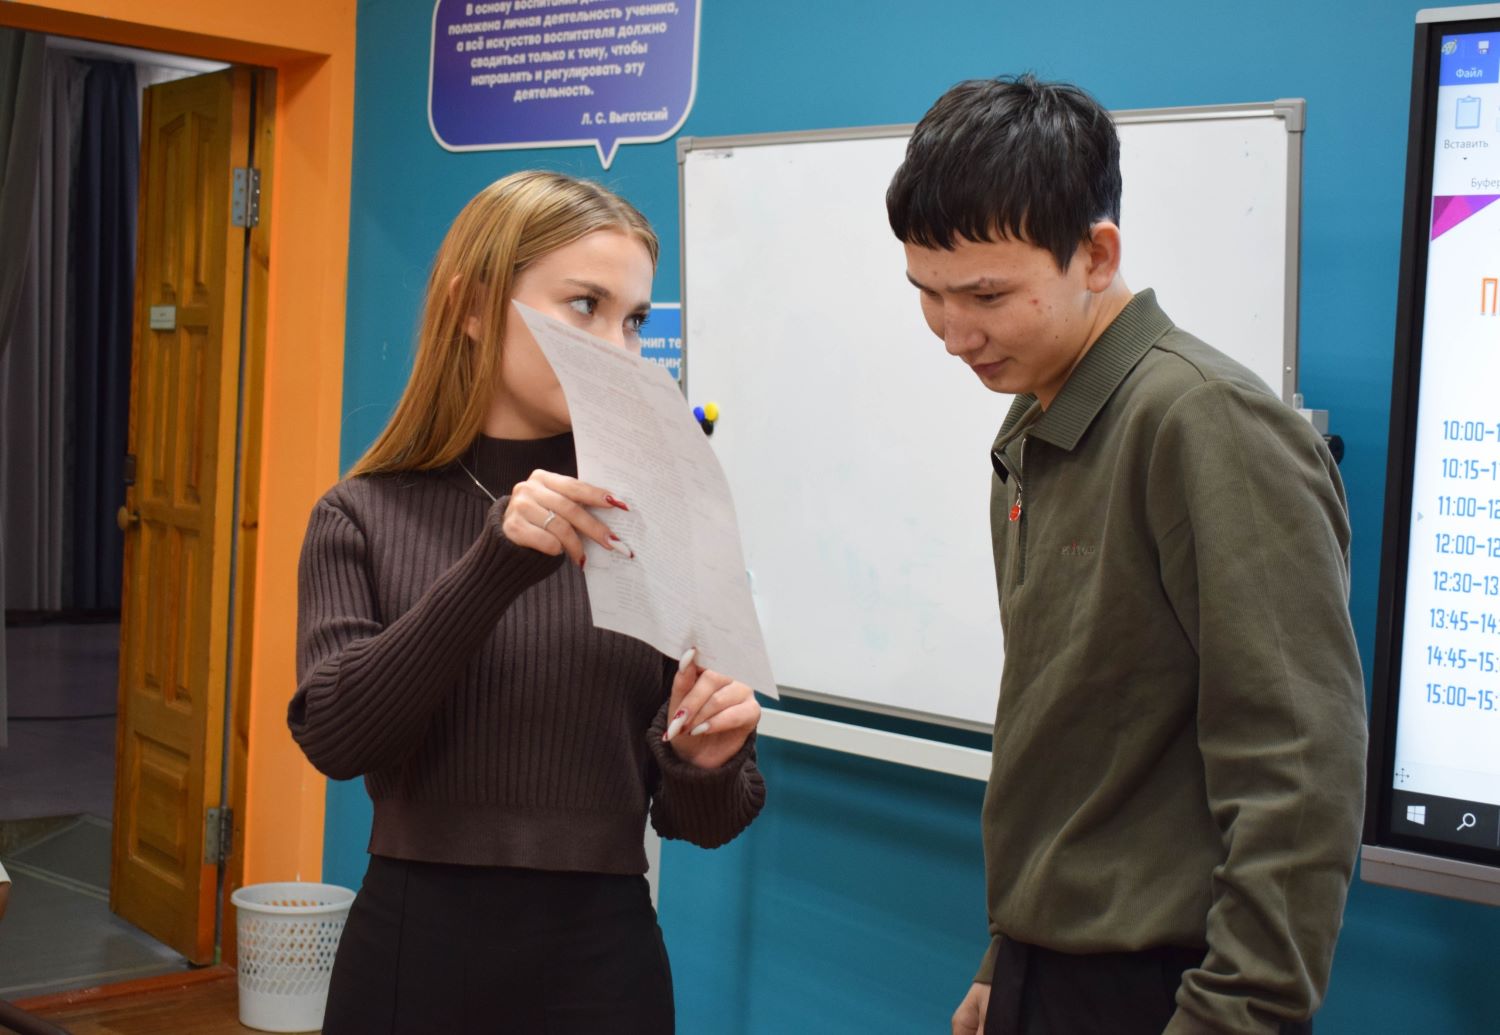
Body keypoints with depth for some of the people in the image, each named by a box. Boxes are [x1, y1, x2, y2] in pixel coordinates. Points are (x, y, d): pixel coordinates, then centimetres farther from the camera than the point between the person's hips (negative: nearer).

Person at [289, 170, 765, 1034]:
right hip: (414, 950, 0)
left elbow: (702, 821, 3)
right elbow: (335, 734, -16)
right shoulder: (365, 516, -2)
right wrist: (495, 564, -25)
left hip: (601, 958, 1)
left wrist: (705, 764, -19)